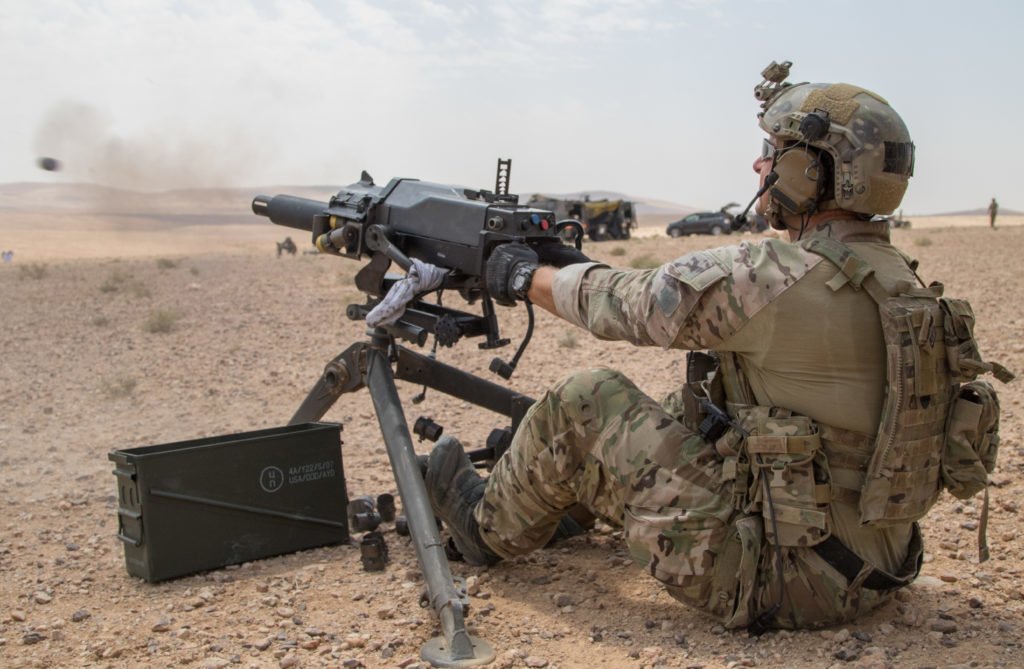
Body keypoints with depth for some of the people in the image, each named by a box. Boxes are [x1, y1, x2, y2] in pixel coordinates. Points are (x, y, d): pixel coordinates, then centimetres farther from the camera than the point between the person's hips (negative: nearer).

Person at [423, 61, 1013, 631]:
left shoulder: (776, 279, -23)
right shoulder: (894, 277, 6)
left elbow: (632, 305, -8)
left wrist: (530, 277, 10)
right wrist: (577, 267, 16)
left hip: (782, 581, -9)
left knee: (584, 402, -1)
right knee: (692, 405, 24)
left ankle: (492, 527, 24)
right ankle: (574, 497, 45)